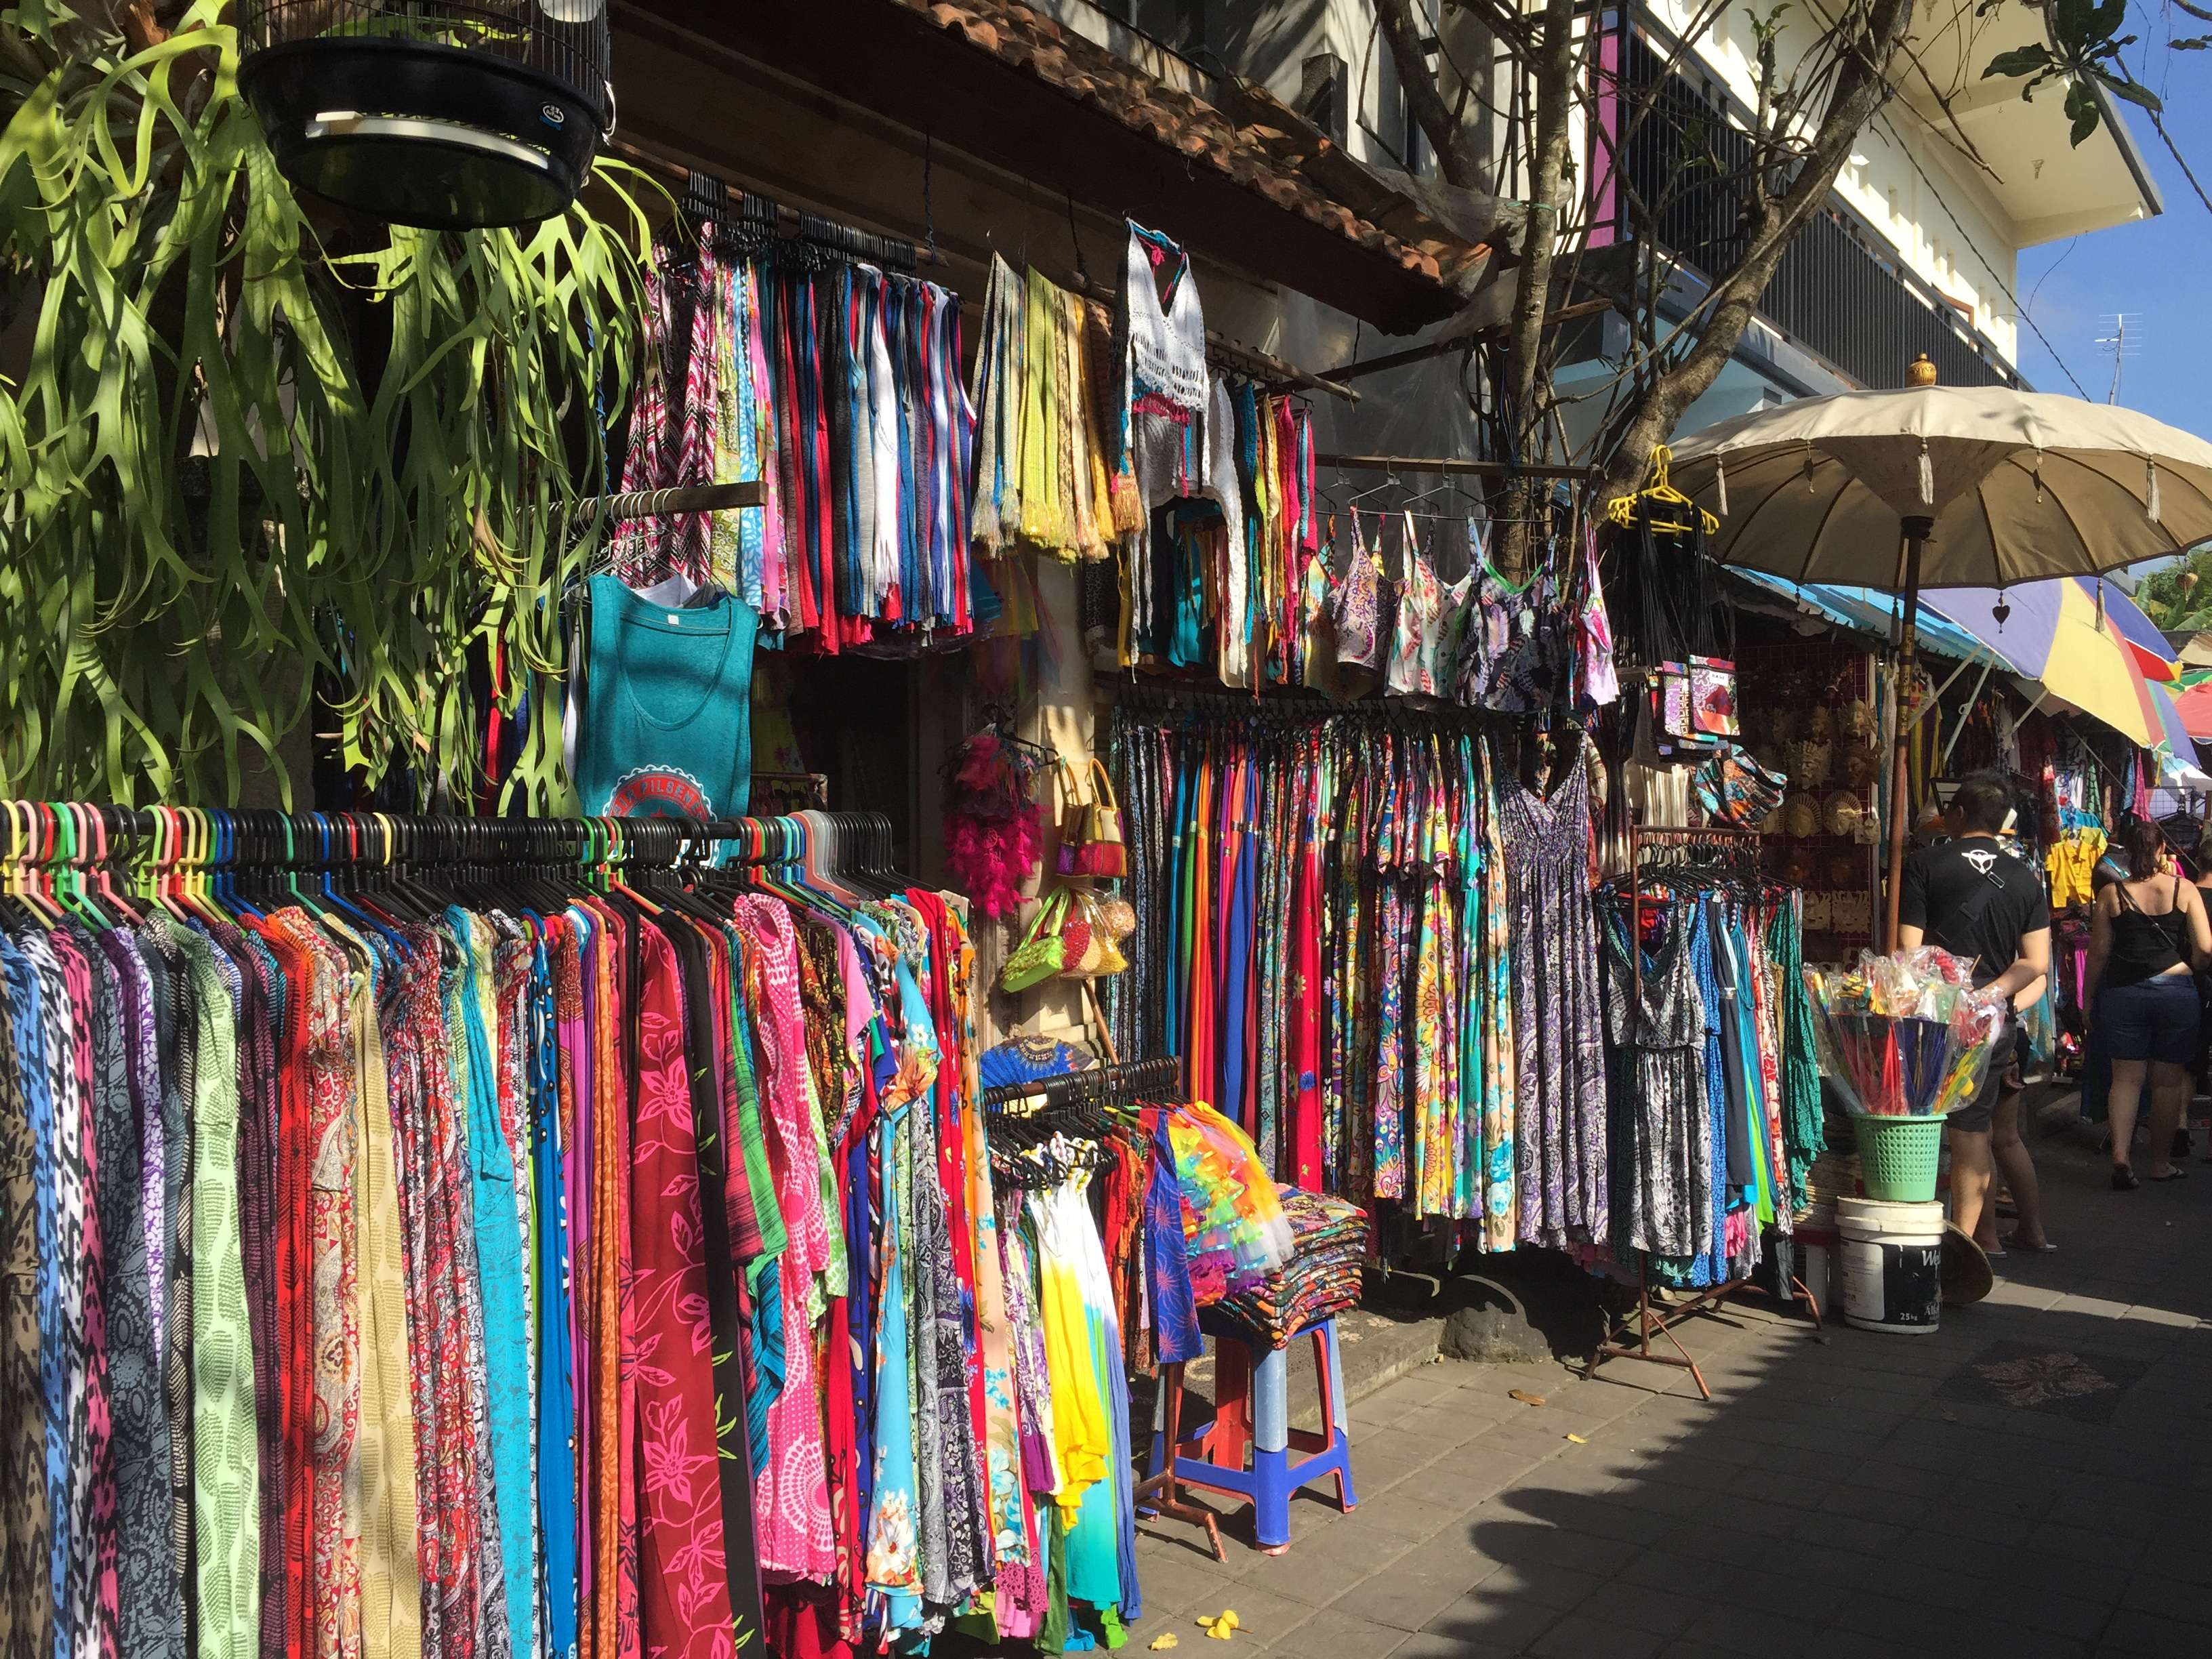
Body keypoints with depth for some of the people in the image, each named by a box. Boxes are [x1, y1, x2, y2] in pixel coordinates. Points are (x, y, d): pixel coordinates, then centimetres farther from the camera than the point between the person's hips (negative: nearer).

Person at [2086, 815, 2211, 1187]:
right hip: (2176, 992, 0)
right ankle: (2161, 1162, 19)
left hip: (2123, 991, 0)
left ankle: (2120, 1153, -11)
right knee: (2168, 1080, 10)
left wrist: (2089, 1000, 7)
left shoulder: (2111, 894, -4)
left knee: (2127, 1077, 5)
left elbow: (2099, 953, -2)